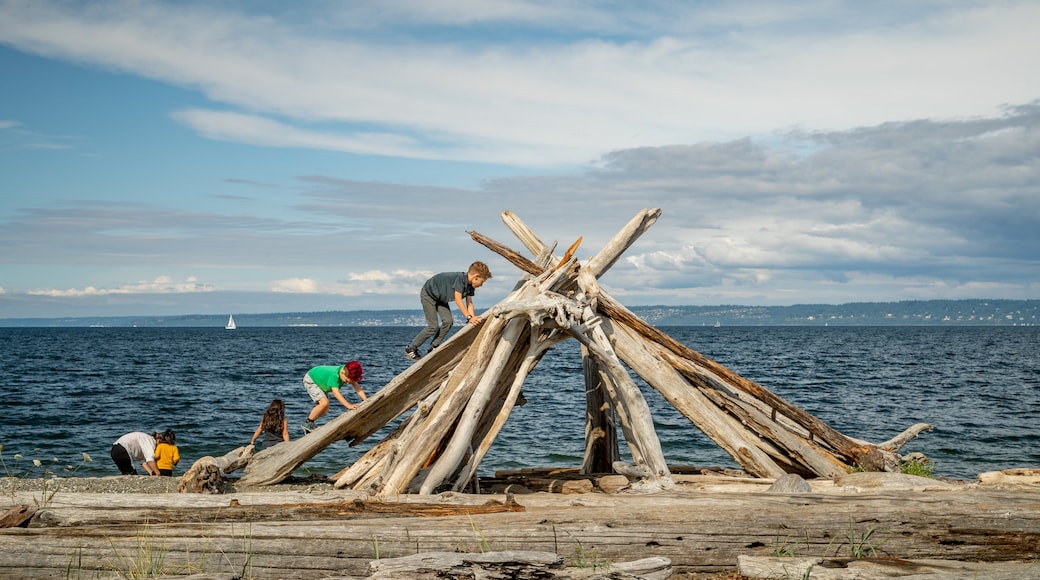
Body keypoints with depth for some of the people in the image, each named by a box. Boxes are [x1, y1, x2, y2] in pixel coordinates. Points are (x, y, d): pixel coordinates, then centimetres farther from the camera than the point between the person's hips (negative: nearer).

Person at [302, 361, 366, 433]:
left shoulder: (349, 374, -21)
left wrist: (366, 400, -34)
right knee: (324, 403, -25)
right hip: (310, 380, -8)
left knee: (325, 409, 3)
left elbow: (357, 387, -21)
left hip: (320, 381, 8)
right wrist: (348, 405, -57)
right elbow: (336, 392, -49)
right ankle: (308, 424, -11)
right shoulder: (334, 375, -42)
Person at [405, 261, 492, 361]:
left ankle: (433, 349, 4)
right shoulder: (460, 278, -34)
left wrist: (473, 319, -19)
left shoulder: (470, 285, -7)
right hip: (428, 294, -9)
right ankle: (410, 349, -1)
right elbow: (458, 300, -39)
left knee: (448, 322, -6)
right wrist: (469, 317, -43)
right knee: (433, 326, -12)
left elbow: (469, 303, -6)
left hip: (440, 297, 9)